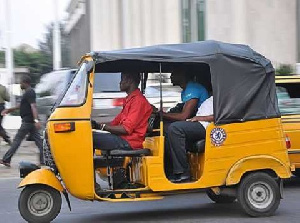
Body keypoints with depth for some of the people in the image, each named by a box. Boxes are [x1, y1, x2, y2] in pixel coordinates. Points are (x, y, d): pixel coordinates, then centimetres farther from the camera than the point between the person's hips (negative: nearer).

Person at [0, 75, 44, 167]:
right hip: (31, 121, 10)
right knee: (38, 140, 6)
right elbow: (21, 105, 29)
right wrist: (9, 110, 33)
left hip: (27, 121, -10)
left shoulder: (29, 93, -15)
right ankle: (43, 160, 4)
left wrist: (36, 120, -36)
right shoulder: (29, 92, 18)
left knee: (17, 140, -4)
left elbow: (33, 106, -26)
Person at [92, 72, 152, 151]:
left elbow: (126, 129, -18)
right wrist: (97, 124, 5)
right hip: (123, 138, 10)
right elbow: (116, 122, 20)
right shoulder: (129, 99, 21)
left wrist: (103, 126, -12)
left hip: (129, 142, -10)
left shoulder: (138, 100, -12)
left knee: (91, 137, -20)